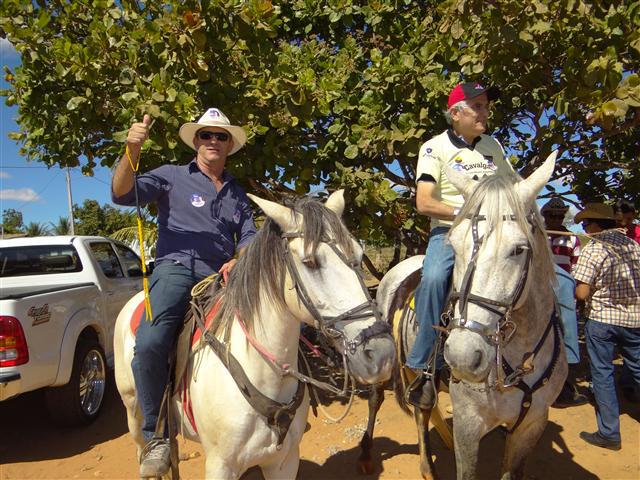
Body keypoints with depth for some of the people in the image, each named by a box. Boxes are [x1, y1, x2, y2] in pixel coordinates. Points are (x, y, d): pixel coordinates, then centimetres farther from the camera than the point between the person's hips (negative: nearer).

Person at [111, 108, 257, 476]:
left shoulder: (238, 194, 21)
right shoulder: (173, 176, 9)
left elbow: (249, 237, 16)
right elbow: (123, 194, -3)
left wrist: (238, 261, -6)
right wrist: (133, 150, -19)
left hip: (222, 276, 5)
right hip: (176, 269, -4)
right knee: (150, 343, -29)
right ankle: (155, 435, -9)